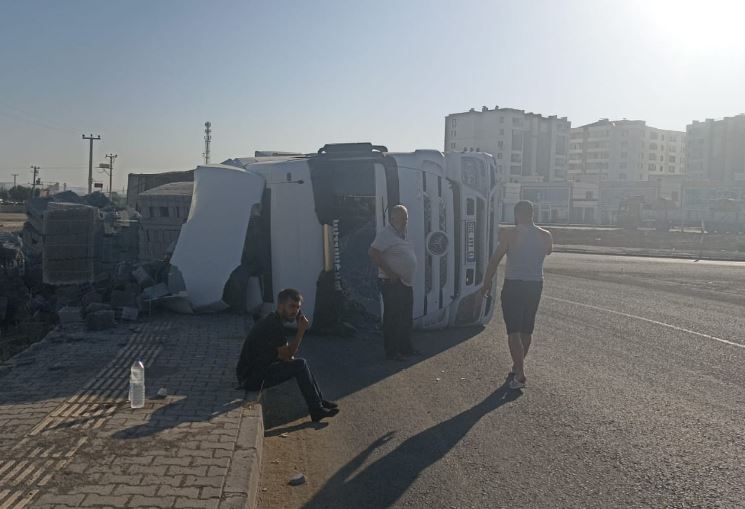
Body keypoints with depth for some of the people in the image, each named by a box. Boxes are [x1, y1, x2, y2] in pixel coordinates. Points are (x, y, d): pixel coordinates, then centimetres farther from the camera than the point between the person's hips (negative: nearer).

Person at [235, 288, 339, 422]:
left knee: (301, 364, 14)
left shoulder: (273, 321, 10)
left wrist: (290, 357, 1)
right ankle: (317, 410, -5)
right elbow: (287, 355, -17)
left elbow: (282, 353, 20)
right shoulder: (274, 325, -21)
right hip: (252, 378, -10)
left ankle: (320, 402, 19)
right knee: (300, 365, -15)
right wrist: (301, 331, -18)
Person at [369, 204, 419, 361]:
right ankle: (391, 352, 4)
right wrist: (390, 272, -22)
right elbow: (373, 253, -23)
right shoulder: (386, 234, -13)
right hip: (392, 284, -9)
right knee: (392, 318, -3)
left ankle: (405, 348, 27)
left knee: (406, 318, 15)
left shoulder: (402, 235, 15)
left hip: (406, 283, 9)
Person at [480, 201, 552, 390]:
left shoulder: (511, 234, -11)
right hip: (535, 285, 5)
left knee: (514, 330, -3)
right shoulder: (545, 236, 1)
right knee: (527, 329, 17)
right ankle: (517, 366, 32)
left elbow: (495, 260, -8)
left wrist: (487, 282, 2)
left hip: (514, 285, -5)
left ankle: (520, 375, -11)